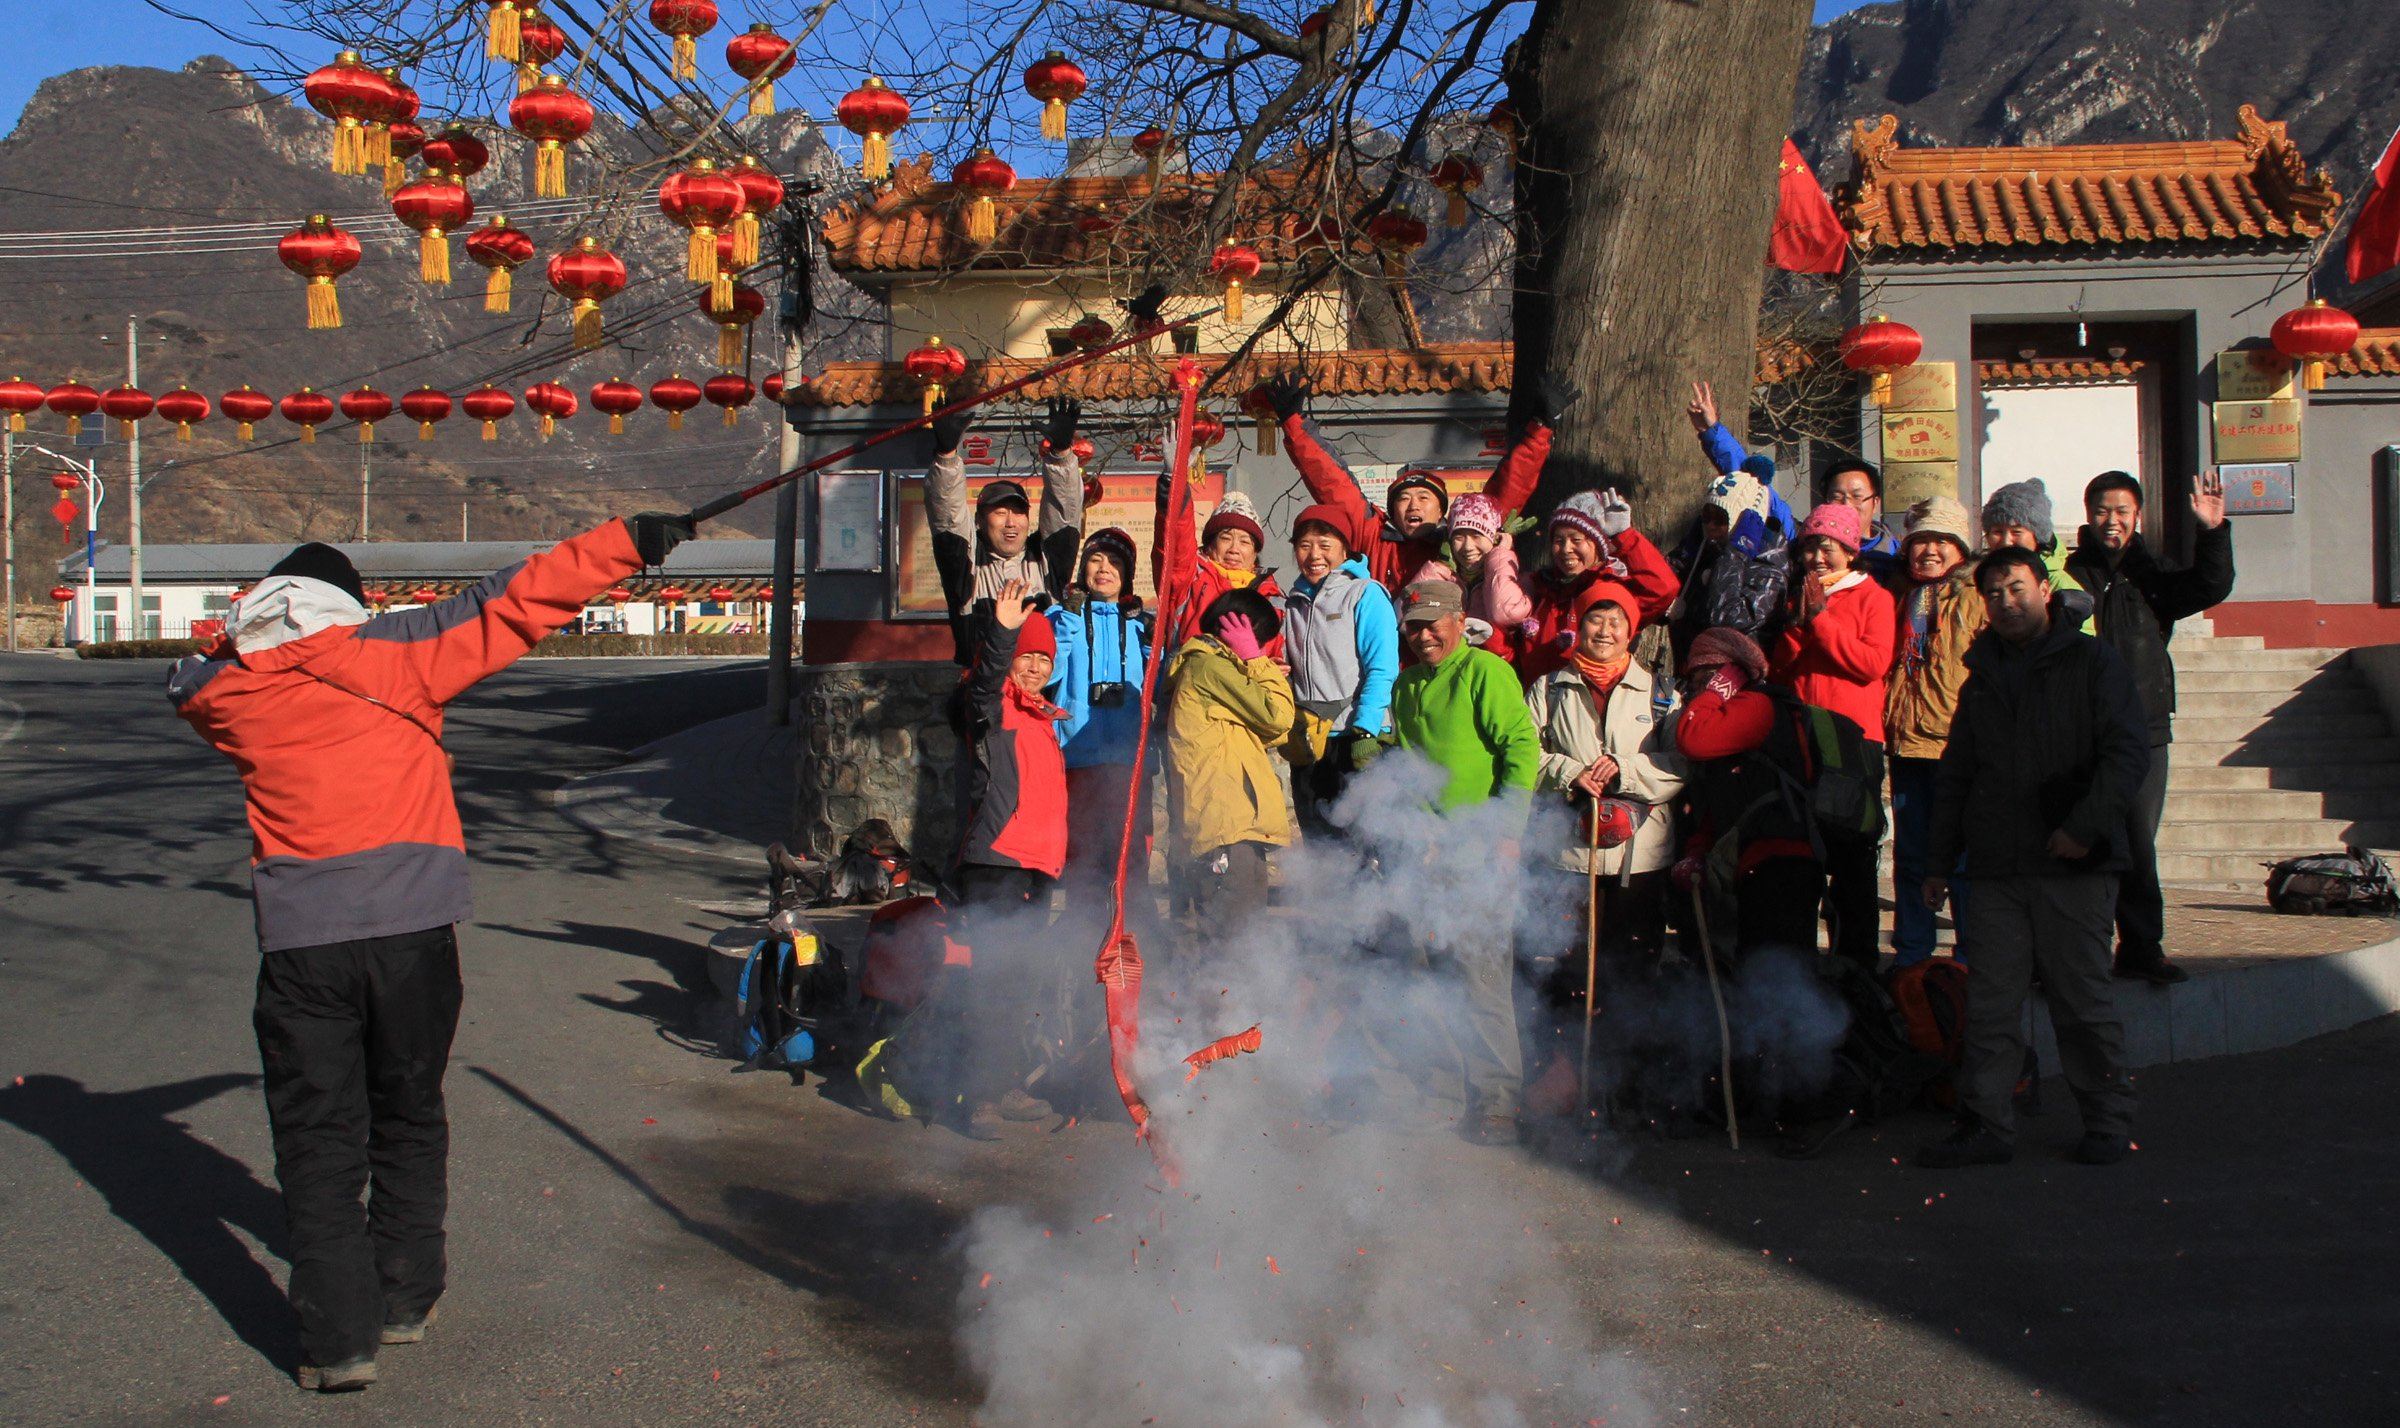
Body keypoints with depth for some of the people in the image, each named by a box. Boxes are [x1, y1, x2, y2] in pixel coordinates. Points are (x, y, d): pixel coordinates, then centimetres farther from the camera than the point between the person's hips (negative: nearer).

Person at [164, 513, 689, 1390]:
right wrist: (626, 543, -1)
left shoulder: (228, 690, 6)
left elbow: (189, 681, 31)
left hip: (300, 940, 0)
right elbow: (511, 606, -2)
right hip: (411, 927, 0)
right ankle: (402, 1300, 27)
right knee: (407, 1119, 18)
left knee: (318, 1137, 7)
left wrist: (247, 630, 21)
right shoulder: (388, 652, 1)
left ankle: (338, 1336, 2)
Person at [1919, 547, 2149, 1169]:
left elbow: (2127, 753, -7)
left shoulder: (2092, 663, 2)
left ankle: (2108, 1122, 14)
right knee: (1990, 1003, 2)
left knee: (2082, 1000, 1)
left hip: (2074, 868, -4)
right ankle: (1987, 1124, 7)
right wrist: (1939, 862, 16)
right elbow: (1954, 777, 21)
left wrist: (2086, 825, -18)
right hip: (1997, 872, 5)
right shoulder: (1982, 679, 18)